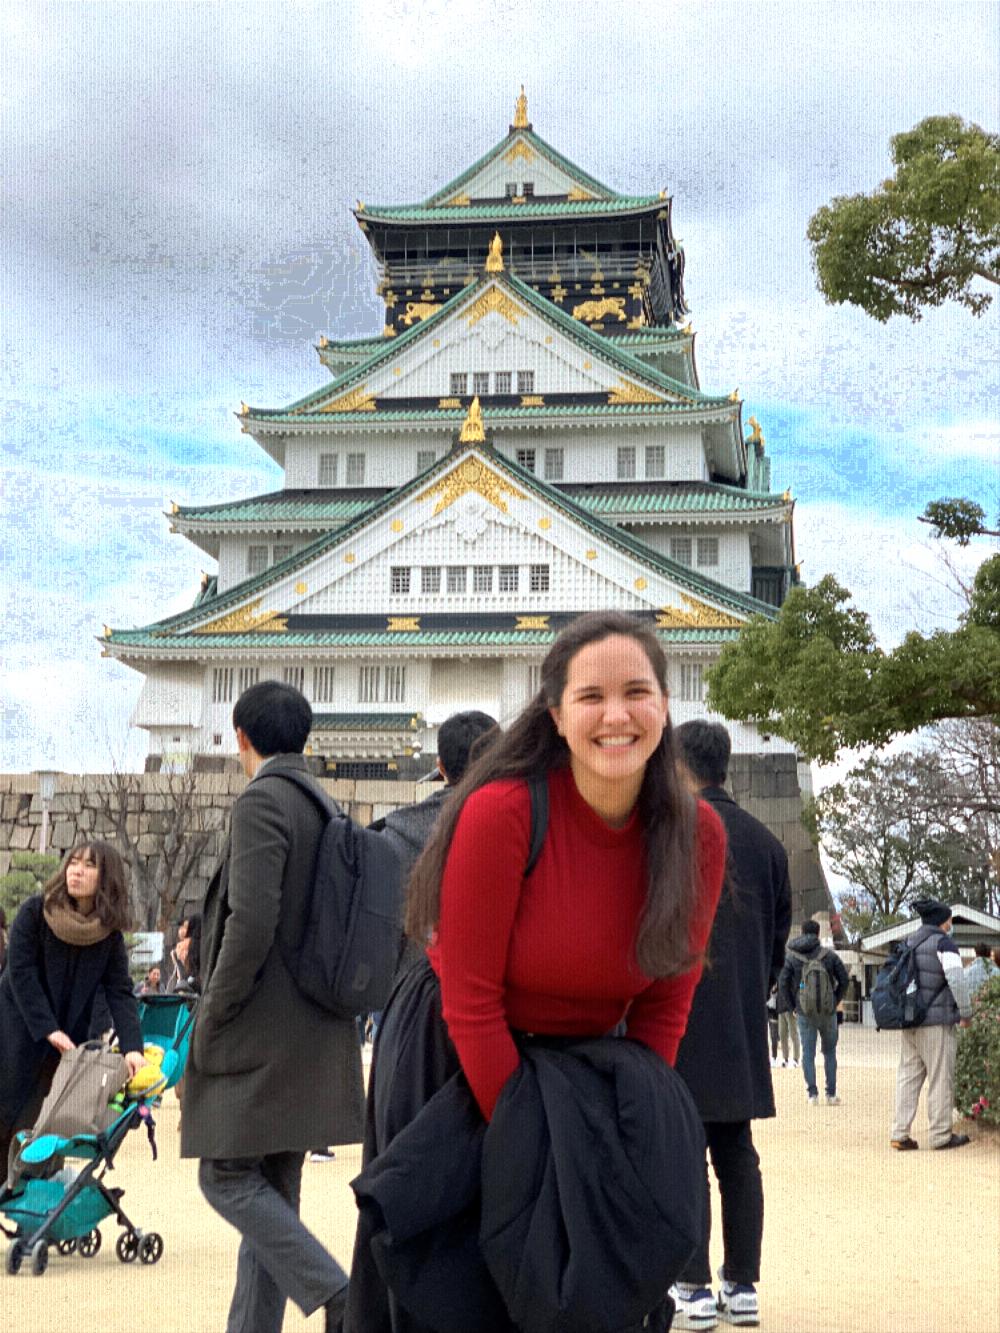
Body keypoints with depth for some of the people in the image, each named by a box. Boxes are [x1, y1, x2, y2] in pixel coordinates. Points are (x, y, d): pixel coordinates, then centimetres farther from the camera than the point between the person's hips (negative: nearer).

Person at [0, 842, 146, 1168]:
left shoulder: (110, 935, -5)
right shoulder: (34, 911, -12)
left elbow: (120, 993, -11)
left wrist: (133, 1047, -26)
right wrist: (49, 1030, -21)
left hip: (67, 1040, 2)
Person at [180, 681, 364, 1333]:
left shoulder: (261, 802, -13)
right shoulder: (325, 808, 13)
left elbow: (251, 922, -22)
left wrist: (212, 1017, -13)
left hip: (262, 1030, -9)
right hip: (317, 1033, 9)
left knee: (227, 1176, -1)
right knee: (272, 1190, 13)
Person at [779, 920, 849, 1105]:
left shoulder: (791, 957, -1)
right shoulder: (829, 955, 0)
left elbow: (783, 983, -7)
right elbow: (844, 980, -1)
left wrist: (791, 1007, 3)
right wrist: (835, 1001, 9)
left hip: (804, 1012, -1)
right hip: (828, 1011, 1)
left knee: (808, 1053, 5)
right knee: (829, 1052, 12)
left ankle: (812, 1094, -3)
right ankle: (831, 1094, 11)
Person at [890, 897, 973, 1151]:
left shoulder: (909, 944, 12)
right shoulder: (944, 943, -10)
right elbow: (957, 980, -19)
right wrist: (966, 1014, -8)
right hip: (938, 1022, -7)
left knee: (908, 1077, 8)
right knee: (941, 1079, 3)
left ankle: (900, 1134, 5)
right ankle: (941, 1135, 8)